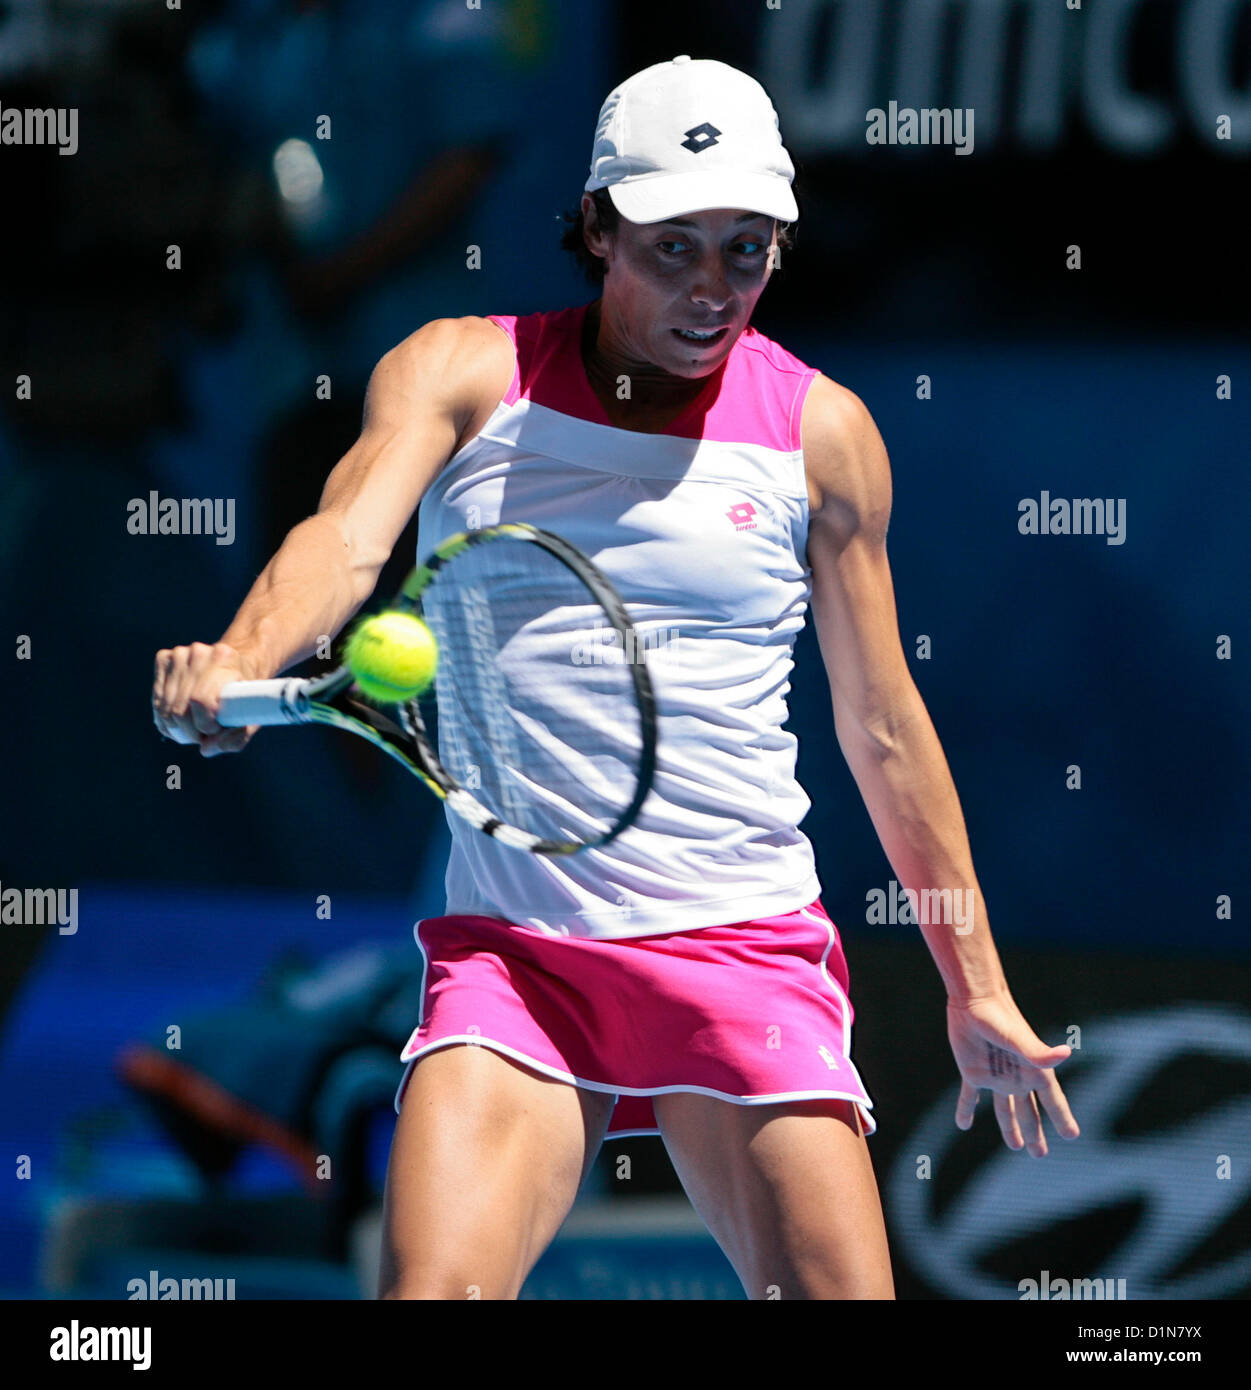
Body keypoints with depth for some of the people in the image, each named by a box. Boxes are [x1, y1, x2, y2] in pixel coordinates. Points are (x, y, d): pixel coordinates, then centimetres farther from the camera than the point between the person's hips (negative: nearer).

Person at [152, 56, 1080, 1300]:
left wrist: (976, 988, 17)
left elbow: (882, 731, 14)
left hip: (746, 953, 1)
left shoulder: (820, 433, 6)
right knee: (429, 1288, -21)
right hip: (510, 953, -1)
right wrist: (237, 661, -37)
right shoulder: (463, 376, 4)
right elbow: (345, 541, -15)